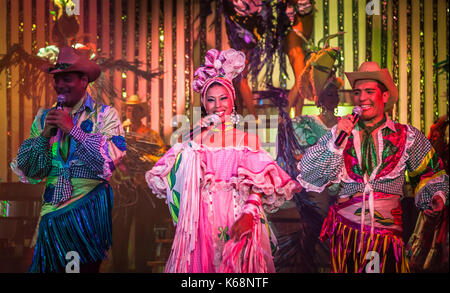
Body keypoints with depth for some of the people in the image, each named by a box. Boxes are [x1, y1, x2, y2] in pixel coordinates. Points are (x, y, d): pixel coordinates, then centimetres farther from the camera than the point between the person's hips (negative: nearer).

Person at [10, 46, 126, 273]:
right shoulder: (45, 118, 11)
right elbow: (29, 171, 8)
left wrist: (73, 129, -16)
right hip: (52, 209, 3)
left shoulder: (104, 114, -1)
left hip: (88, 211, -3)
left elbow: (111, 159, -15)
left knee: (85, 267, 2)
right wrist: (45, 134, -7)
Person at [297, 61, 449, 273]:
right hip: (346, 230, 0)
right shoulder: (340, 133, 6)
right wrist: (336, 139, -10)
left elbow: (429, 173, 17)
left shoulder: (407, 136, 6)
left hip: (388, 231, 0)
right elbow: (308, 174, -2)